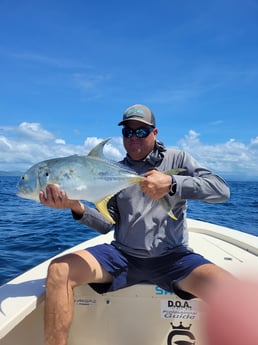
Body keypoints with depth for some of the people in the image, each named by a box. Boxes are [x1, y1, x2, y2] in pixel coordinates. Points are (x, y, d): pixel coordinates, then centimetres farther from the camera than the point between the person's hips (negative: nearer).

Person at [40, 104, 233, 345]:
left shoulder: (176, 159, 3)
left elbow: (222, 190, -10)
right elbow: (106, 224, 4)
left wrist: (172, 183, -26)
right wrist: (76, 207, -16)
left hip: (171, 257, -2)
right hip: (122, 256, 3)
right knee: (59, 271, -17)